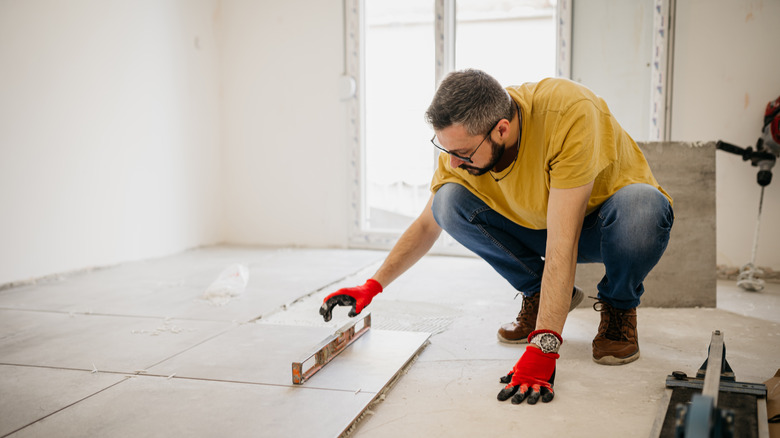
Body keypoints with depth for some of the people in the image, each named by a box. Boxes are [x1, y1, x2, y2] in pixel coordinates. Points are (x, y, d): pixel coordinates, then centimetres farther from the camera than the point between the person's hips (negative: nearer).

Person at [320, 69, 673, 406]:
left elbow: (562, 244, -40)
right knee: (449, 201, -21)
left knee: (639, 205, -40)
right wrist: (373, 286, -12)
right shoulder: (462, 139, -19)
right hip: (538, 225, 4)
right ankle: (541, 295, -1)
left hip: (602, 223, -4)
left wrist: (542, 347, -43)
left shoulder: (569, 113, -36)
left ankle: (619, 305, -7)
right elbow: (427, 225, -3)